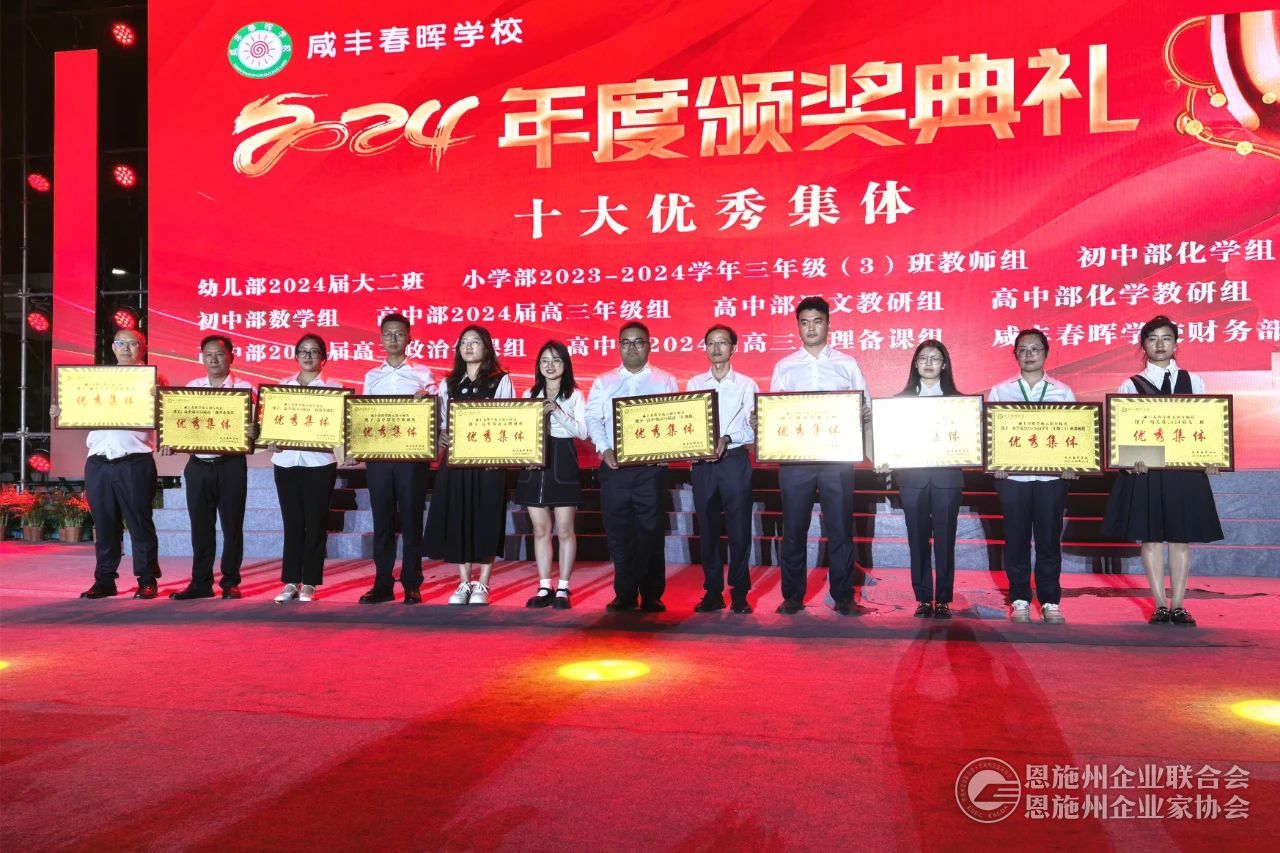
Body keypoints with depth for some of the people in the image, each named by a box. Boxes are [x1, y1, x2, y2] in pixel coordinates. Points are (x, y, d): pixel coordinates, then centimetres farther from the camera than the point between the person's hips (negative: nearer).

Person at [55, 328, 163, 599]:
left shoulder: (152, 379, 5)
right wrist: (61, 413, -2)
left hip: (135, 463, -4)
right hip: (98, 462, 4)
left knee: (139, 523, -1)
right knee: (104, 524, 8)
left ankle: (147, 581, 6)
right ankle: (104, 581, 16)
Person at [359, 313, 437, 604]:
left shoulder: (422, 374, 5)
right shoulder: (372, 376, 14)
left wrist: (426, 398, -20)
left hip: (411, 455, -3)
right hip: (378, 456, 3)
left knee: (411, 519, 1)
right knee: (382, 520, 5)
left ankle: (412, 584, 8)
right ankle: (383, 584, 12)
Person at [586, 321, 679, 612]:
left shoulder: (665, 381, 7)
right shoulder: (603, 382, 12)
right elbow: (593, 419, 8)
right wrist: (605, 449, -7)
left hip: (650, 466, -2)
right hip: (613, 466, 2)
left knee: (650, 531, -1)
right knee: (618, 531, 5)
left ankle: (652, 596, 8)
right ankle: (625, 594, 14)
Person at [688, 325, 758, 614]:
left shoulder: (746, 385, 4)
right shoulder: (694, 384, 12)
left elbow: (752, 429, -4)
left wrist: (726, 439, -20)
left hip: (735, 460, -2)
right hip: (702, 462, 2)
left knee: (739, 528, -1)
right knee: (707, 528, 6)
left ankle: (739, 593, 7)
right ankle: (712, 592, 14)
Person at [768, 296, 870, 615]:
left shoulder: (847, 364, 8)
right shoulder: (784, 367, 10)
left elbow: (865, 409, 6)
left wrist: (861, 414, -16)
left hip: (837, 457, 0)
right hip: (794, 457, 1)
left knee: (839, 528, 3)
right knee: (794, 528, 5)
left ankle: (843, 597, 14)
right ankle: (792, 595, 15)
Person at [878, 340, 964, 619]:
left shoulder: (957, 400, 8)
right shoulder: (900, 400, 8)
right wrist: (886, 463, -10)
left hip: (947, 478, 0)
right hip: (912, 478, 1)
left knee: (944, 540, 1)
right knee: (918, 540, 4)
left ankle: (943, 599, 10)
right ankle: (923, 598, 12)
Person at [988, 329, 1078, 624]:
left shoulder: (1063, 392, 8)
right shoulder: (1000, 391, 6)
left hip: (1052, 476, 0)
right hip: (1012, 476, 0)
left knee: (1049, 540, 4)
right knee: (1016, 540, 4)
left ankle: (1050, 602, 14)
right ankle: (1020, 600, 14)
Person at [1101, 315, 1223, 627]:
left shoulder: (1194, 382, 10)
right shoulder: (1131, 385, 4)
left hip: (1186, 470, 2)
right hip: (1145, 469, -1)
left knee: (1182, 537, 4)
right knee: (1150, 537, 1)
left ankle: (1178, 605, 11)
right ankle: (1160, 605, 10)